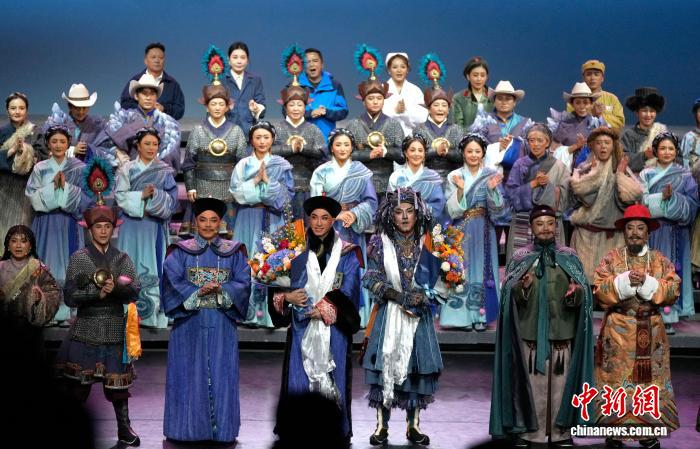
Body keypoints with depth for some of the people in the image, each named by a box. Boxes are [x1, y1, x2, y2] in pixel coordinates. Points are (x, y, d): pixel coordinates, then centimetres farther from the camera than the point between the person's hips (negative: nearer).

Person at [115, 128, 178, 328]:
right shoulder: (127, 169, 6)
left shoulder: (165, 171, 5)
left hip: (155, 227, 0)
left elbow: (172, 200, -2)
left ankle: (153, 314, -1)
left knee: (153, 268, -2)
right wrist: (142, 195, -16)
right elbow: (121, 197, -3)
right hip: (132, 227, 0)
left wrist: (155, 194, -19)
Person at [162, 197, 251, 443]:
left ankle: (221, 428, 6)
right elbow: (172, 282, -6)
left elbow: (243, 284, 0)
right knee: (189, 376, 0)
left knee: (221, 375, 1)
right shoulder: (180, 251, 4)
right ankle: (189, 427, 6)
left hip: (222, 324, 1)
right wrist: (198, 292, -19)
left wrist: (221, 290, -18)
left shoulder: (234, 252, 8)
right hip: (189, 323, -1)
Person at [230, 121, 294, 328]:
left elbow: (287, 195, -3)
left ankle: (268, 312, 0)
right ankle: (247, 312, 3)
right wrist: (256, 180, -12)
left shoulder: (282, 165, 4)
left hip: (272, 222, -1)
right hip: (248, 220, 1)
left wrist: (266, 180, -12)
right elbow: (236, 191, -2)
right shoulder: (243, 164, 8)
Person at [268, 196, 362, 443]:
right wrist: (287, 297, -15)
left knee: (332, 382, -2)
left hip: (334, 330, -2)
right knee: (300, 381, -2)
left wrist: (325, 310, -16)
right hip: (302, 329, 2)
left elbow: (348, 294, -4)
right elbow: (279, 287, 7)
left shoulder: (347, 254, 3)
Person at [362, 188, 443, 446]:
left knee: (416, 367, 0)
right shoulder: (380, 243, 0)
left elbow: (434, 278, 6)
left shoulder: (425, 242, 5)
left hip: (419, 316, 2)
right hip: (388, 315, -2)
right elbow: (372, 279, -4)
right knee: (385, 364, -5)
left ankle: (413, 425, 8)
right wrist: (398, 296, -16)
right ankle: (382, 425, 2)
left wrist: (423, 296, -14)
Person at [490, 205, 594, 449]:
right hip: (529, 330, 0)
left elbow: (584, 293, 3)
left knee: (560, 383, 0)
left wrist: (576, 291, -20)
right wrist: (522, 287, -21)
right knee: (530, 382, 0)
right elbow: (507, 294, 0)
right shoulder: (520, 257, 6)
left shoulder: (569, 257, 7)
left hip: (561, 330, 0)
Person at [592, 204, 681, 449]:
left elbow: (673, 291, -4)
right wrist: (625, 281, -20)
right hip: (618, 330, -2)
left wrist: (647, 282, -17)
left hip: (651, 331, 2)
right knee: (616, 379, -1)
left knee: (650, 380, 5)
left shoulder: (661, 261, 7)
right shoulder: (611, 258, 2)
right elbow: (599, 289, -8)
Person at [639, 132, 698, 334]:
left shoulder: (685, 176, 6)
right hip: (652, 231, 1)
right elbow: (642, 201, 2)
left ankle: (668, 318, 0)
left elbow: (691, 204, -3)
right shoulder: (646, 174, 10)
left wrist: (673, 197, -16)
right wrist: (663, 197, -11)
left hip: (676, 232, -1)